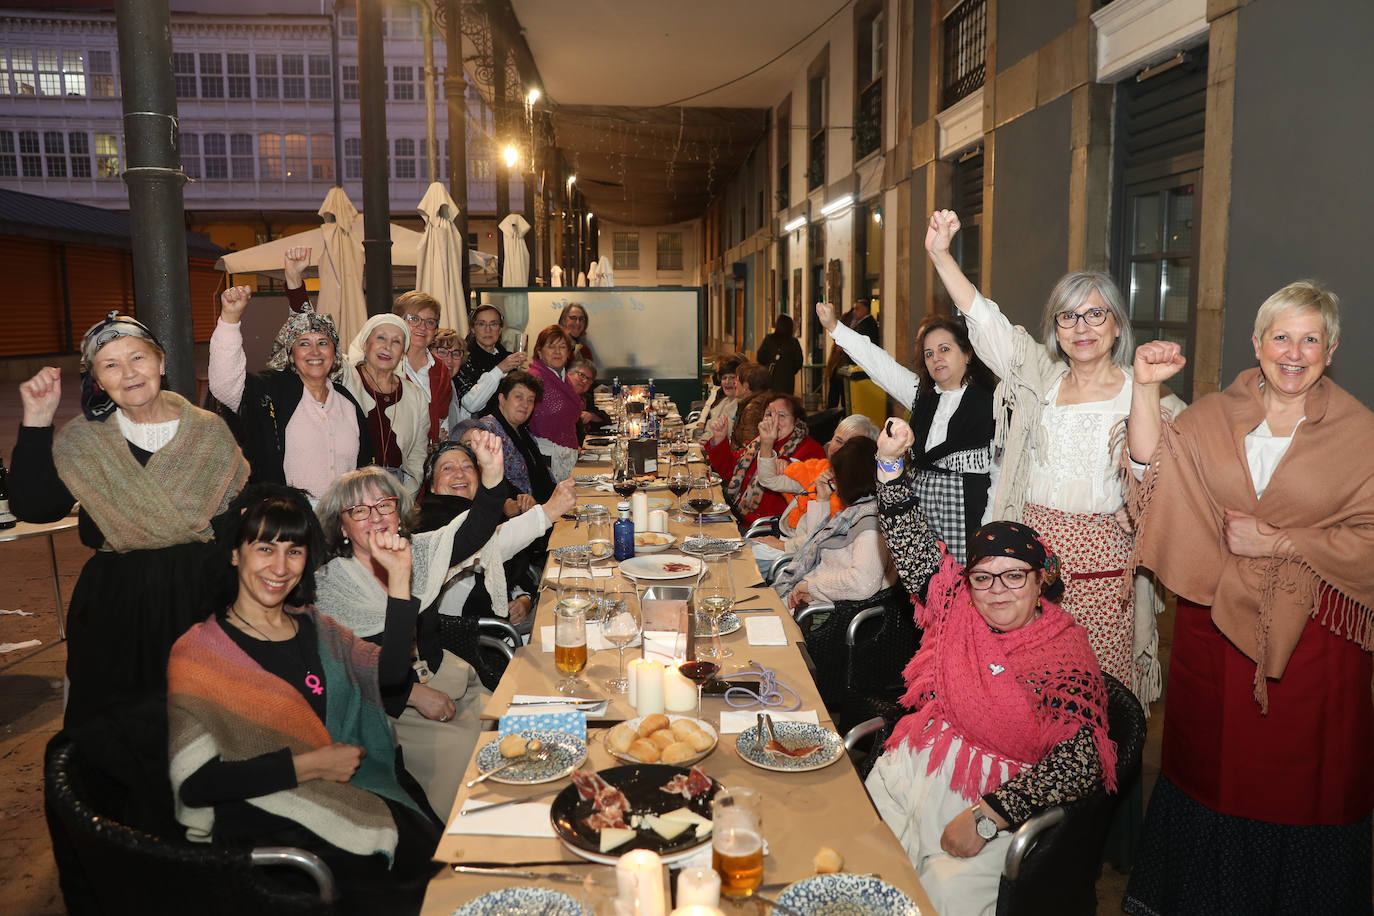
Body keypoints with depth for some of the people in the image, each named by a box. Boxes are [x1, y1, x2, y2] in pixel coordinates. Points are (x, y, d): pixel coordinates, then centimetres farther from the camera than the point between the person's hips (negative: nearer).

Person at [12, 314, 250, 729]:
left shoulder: (209, 431, 1)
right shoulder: (81, 441, 1)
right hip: (116, 603, 0)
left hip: (201, 592, 0)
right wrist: (37, 422, -12)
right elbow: (30, 506, -10)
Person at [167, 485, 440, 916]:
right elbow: (195, 783, -12)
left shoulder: (312, 626, 15)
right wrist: (309, 764, -14)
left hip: (357, 788, 6)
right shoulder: (199, 651, -5)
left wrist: (399, 577, -1)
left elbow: (389, 671, 7)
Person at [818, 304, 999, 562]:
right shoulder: (921, 393, 14)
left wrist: (988, 533, -11)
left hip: (968, 511, -5)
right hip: (920, 505, 5)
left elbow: (1000, 471, -5)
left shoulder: (991, 403, -4)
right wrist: (833, 327, 3)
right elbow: (879, 364, 9)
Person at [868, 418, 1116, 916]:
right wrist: (890, 461, -5)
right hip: (915, 768, 5)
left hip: (999, 792, -4)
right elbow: (911, 544, 7)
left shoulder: (1066, 655, -8)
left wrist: (985, 818, -20)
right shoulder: (958, 605, 6)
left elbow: (1077, 763, -16)